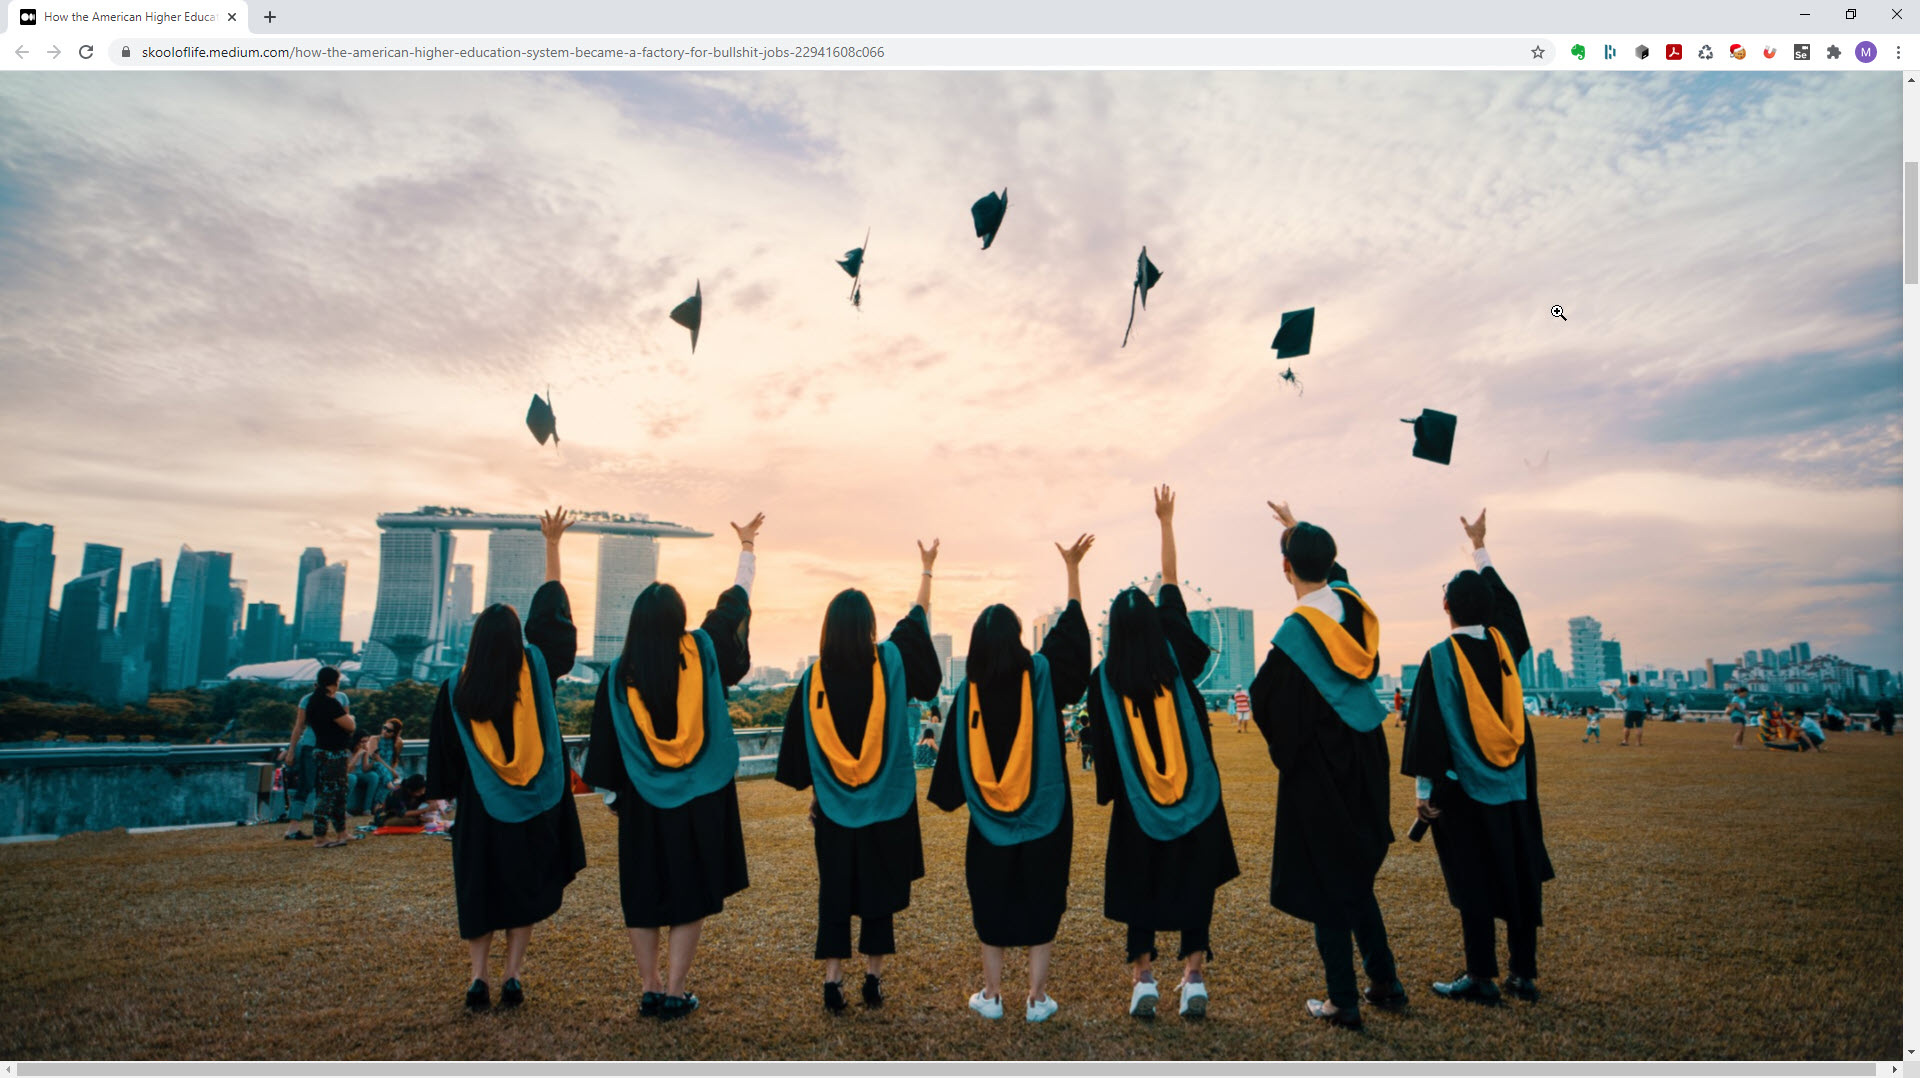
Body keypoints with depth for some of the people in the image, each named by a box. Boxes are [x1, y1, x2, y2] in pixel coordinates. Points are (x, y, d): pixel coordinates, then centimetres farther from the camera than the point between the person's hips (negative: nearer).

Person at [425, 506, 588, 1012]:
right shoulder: (537, 668, -9)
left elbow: (443, 754, 0)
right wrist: (552, 543, 8)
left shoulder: (455, 689, -8)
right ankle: (512, 977, 5)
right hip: (538, 804, 0)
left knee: (479, 891, 14)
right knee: (526, 888, 11)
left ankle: (478, 976, 3)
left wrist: (444, 794, 15)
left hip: (481, 807, 0)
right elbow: (551, 610, 1)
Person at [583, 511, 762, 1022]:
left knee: (643, 894, 14)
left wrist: (611, 794, 13)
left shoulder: (620, 674, -8)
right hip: (702, 799, 0)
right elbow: (735, 602, 6)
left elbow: (605, 741, -1)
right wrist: (746, 546, 19)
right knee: (691, 893, 8)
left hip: (644, 803, 1)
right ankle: (675, 992, 10)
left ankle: (650, 989, 19)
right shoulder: (704, 652, -8)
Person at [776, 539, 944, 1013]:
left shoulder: (814, 677, -6)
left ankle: (833, 982, 10)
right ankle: (873, 981, 16)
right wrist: (927, 568, 21)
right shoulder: (889, 662, -9)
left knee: (835, 893, 11)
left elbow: (802, 744, -1)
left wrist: (813, 794, 11)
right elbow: (917, 618, 8)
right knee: (880, 890, 11)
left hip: (835, 807, 1)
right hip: (888, 803, -1)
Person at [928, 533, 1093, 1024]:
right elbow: (1070, 629, 0)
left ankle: (991, 996, 19)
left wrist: (949, 798, 13)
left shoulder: (968, 691, -8)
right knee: (1040, 903, 9)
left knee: (991, 903, 13)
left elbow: (953, 755, -2)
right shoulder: (1040, 675, -11)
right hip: (1044, 816, -1)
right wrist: (1072, 568, 6)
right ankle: (1037, 998, 14)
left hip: (989, 819, 1)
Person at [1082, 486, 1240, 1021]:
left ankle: (1144, 980, 8)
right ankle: (1194, 979, 5)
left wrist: (1103, 790, 6)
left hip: (1138, 802, -1)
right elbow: (1171, 583, 2)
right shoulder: (1175, 654, -6)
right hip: (1196, 796, 1)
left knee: (1139, 885, 11)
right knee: (1195, 882, 10)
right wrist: (1166, 521, 9)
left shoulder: (1103, 679, -9)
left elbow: (1101, 745, -7)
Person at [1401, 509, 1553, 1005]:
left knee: (1473, 877, 1)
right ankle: (1524, 973, 19)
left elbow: (1427, 724, -15)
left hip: (1465, 785, -5)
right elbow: (1503, 598, 21)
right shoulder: (1503, 644, 1)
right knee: (1519, 871, 12)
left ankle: (1481, 977, 7)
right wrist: (1480, 546, 32)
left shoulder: (1441, 657, -13)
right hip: (1514, 782, 5)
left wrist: (1422, 785, -10)